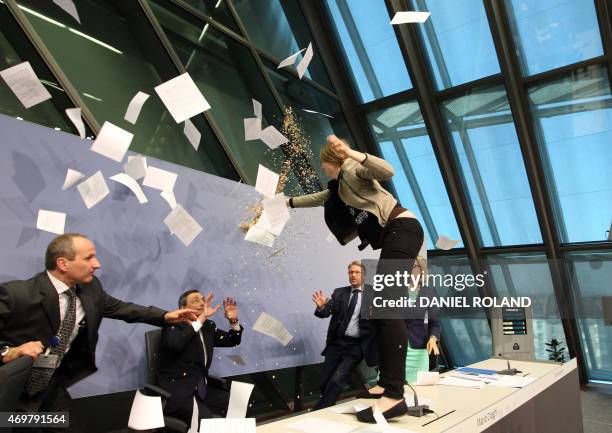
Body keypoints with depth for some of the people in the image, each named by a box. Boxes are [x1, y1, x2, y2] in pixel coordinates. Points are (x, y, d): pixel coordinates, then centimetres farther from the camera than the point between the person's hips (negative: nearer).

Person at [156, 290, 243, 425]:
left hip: (201, 389, 7)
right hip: (177, 391, -7)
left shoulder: (208, 326, 12)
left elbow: (232, 341, 17)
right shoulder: (173, 324, -6)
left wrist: (233, 320, -2)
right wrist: (202, 317, -29)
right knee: (210, 422, -28)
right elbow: (176, 343, -28)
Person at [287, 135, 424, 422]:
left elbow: (387, 171, -17)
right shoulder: (338, 186, 27)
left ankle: (395, 395, -29)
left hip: (403, 228, -10)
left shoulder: (352, 169, 1)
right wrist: (289, 202, 53)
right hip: (394, 235, 10)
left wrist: (352, 153, -23)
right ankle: (388, 382, 6)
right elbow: (319, 198, 44)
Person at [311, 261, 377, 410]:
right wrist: (321, 307, -26)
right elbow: (326, 312, -3)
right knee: (324, 382, 7)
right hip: (336, 343, 4)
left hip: (357, 346, -3)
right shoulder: (339, 292, 7)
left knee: (336, 380, -15)